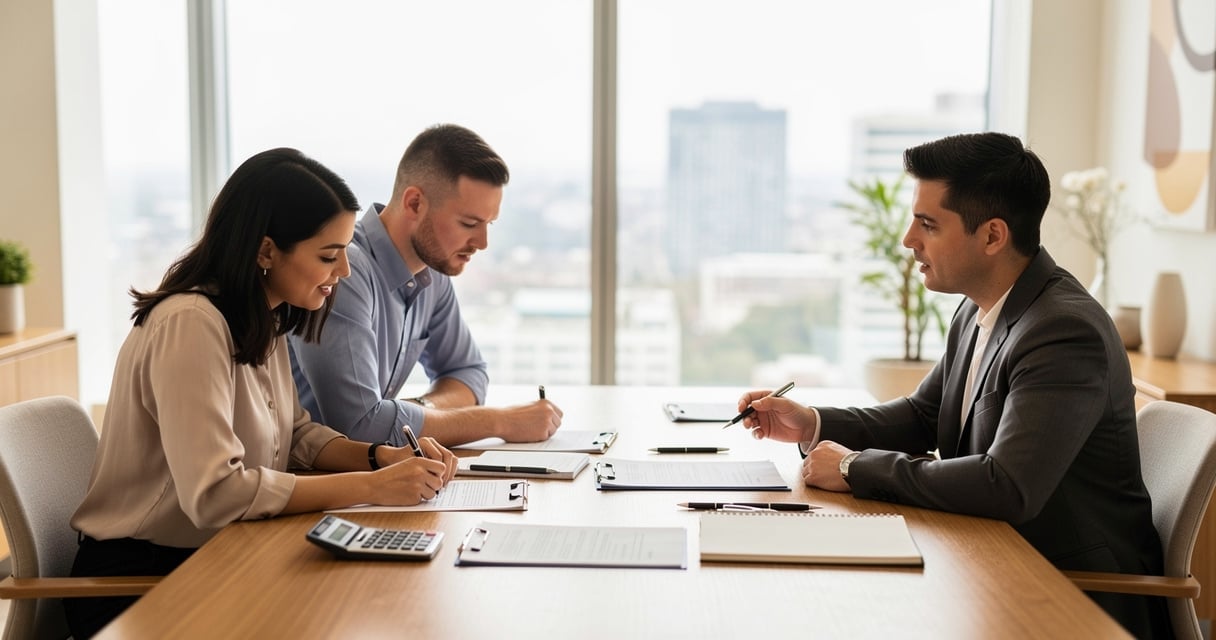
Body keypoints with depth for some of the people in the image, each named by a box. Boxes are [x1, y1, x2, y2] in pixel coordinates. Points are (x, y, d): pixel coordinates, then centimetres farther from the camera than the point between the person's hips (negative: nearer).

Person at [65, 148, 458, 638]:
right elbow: (215, 493, -30)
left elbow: (295, 435, 9)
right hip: (139, 581, -7)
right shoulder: (190, 324, -23)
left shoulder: (265, 321, 5)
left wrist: (383, 457, -9)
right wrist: (372, 486, -27)